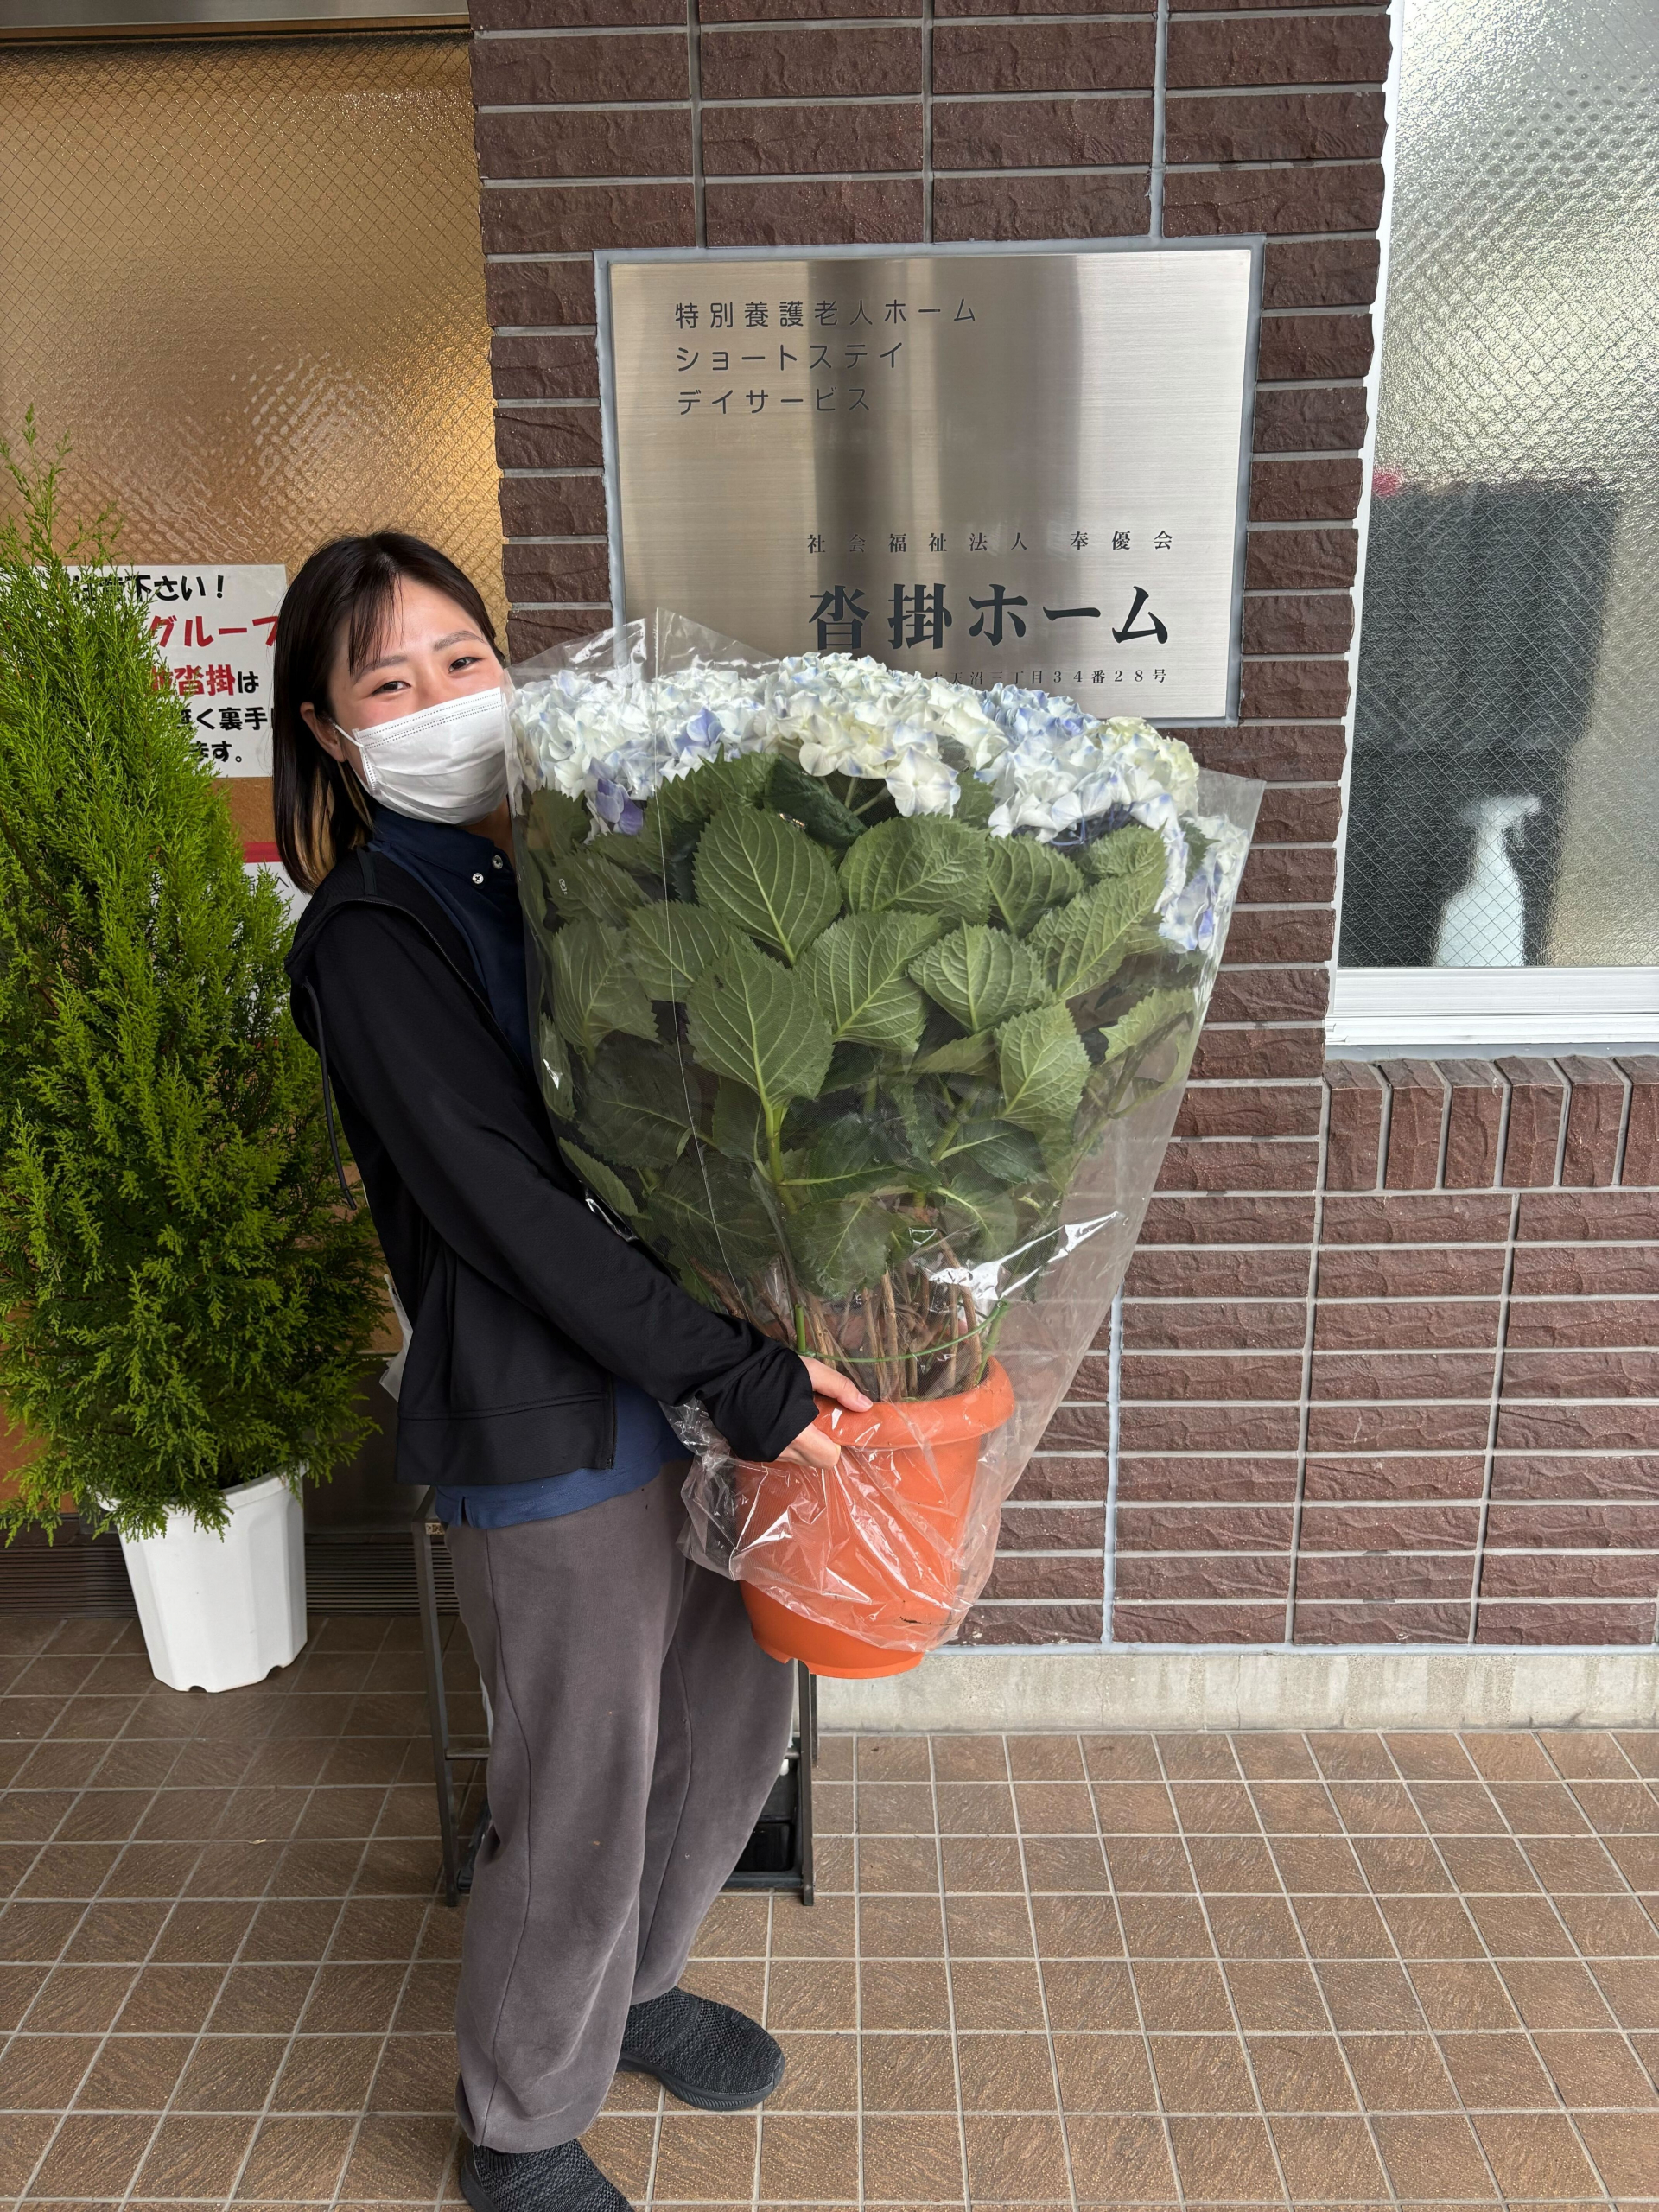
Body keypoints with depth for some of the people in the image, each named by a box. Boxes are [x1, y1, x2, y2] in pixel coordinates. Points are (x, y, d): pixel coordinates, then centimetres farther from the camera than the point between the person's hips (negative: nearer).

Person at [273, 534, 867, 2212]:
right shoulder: (370, 938, -13)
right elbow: (509, 1207, -21)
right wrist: (737, 1381, -23)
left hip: (696, 1373, 7)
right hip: (544, 1427, -7)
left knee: (735, 1723, 22)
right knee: (579, 1807, 10)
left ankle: (629, 1985, 51)